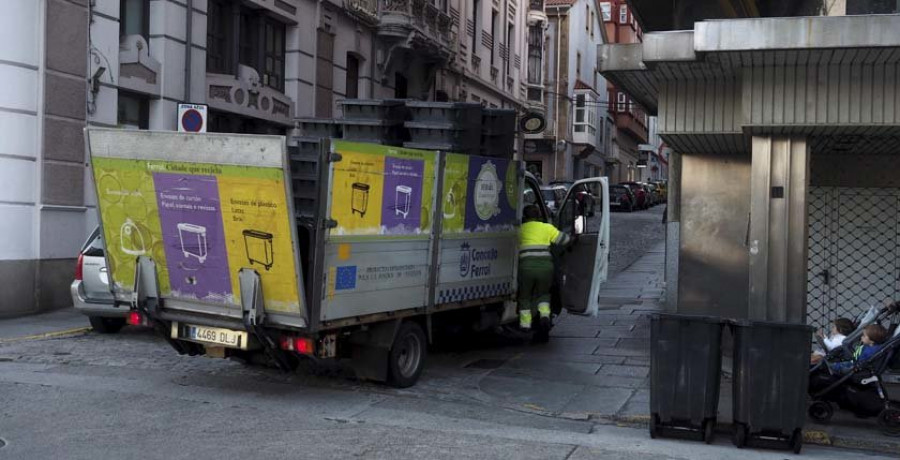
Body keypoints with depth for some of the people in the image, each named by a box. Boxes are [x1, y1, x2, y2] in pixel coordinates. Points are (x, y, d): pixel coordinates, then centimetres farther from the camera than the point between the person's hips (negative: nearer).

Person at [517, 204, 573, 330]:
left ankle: (525, 323, 10)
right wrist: (573, 239, 35)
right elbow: (565, 240, 14)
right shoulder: (547, 228, 12)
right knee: (543, 293, 24)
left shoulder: (520, 229, 11)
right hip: (546, 267, 1)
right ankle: (544, 313, 2)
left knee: (524, 296, 17)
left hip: (526, 267, -1)